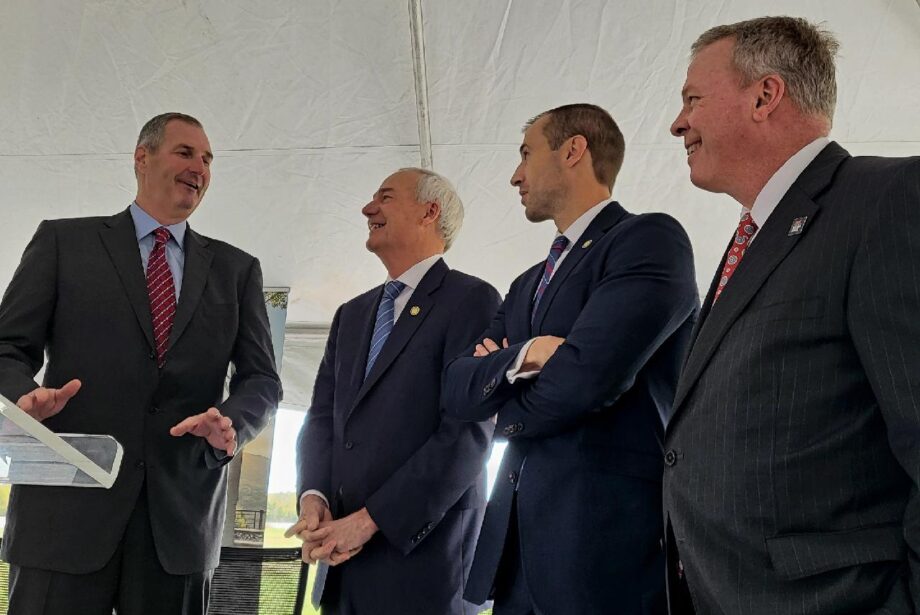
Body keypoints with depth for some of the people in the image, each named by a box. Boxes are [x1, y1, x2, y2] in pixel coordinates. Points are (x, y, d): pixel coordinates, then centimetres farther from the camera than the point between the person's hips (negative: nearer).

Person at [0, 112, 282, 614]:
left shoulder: (236, 269, 15)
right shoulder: (64, 241, 10)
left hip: (181, 516, 2)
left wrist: (231, 423, -12)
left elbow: (261, 379, 10)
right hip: (67, 503, -1)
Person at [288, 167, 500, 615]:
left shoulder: (472, 299, -7)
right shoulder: (351, 314, 16)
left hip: (423, 553, -6)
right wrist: (313, 496, -9)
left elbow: (468, 431, -15)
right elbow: (322, 416, 10)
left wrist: (371, 520, -17)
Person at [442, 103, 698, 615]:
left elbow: (587, 374, -20)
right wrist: (521, 356, -13)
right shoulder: (528, 286, 19)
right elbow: (458, 392, 8)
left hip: (611, 536, -7)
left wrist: (509, 413, 0)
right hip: (518, 543, 7)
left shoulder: (650, 239, -6)